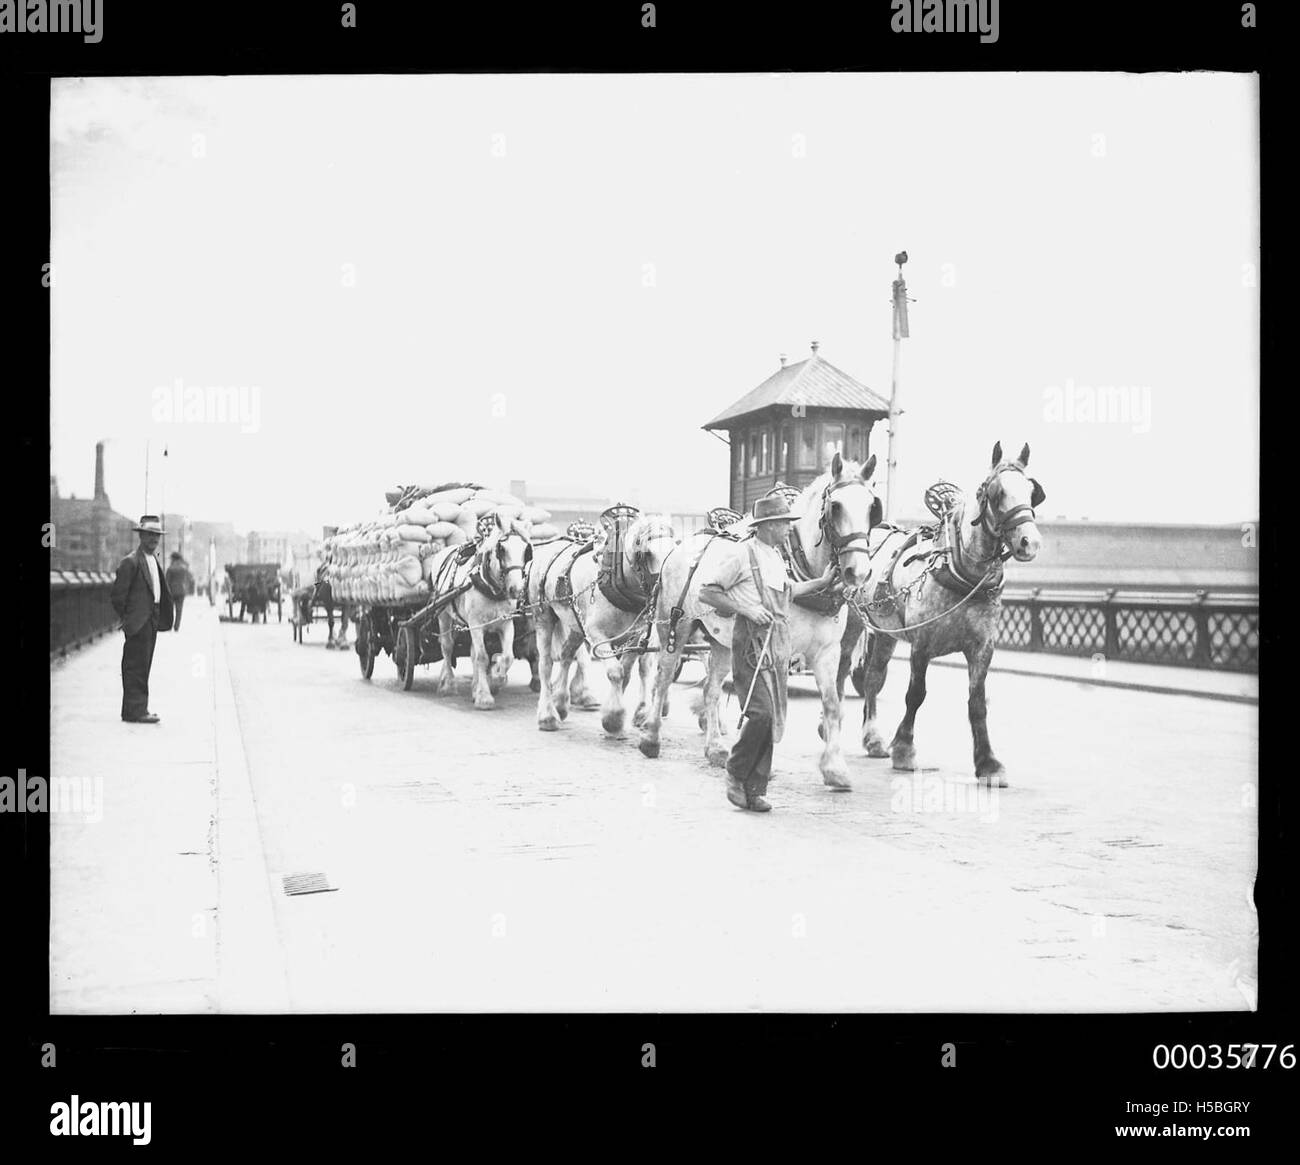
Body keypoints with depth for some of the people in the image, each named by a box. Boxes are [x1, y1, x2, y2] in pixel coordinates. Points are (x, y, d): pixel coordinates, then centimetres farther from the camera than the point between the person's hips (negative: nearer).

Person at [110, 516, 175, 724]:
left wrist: (160, 618, 14)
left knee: (142, 667, 12)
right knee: (136, 666, -7)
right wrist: (127, 619, -7)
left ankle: (137, 709, 17)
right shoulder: (130, 562, -11)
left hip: (152, 621, 9)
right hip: (139, 622, -9)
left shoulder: (154, 561, 17)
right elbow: (117, 595, -12)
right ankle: (135, 711, -6)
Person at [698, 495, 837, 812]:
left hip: (779, 646, 8)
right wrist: (745, 609, -16)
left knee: (773, 720, 7)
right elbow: (706, 592, -9)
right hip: (752, 642, -8)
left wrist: (822, 582, 29)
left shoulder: (776, 556, 18)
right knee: (761, 713, -16)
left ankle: (754, 789, 13)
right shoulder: (741, 554, -8)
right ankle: (736, 775, 5)